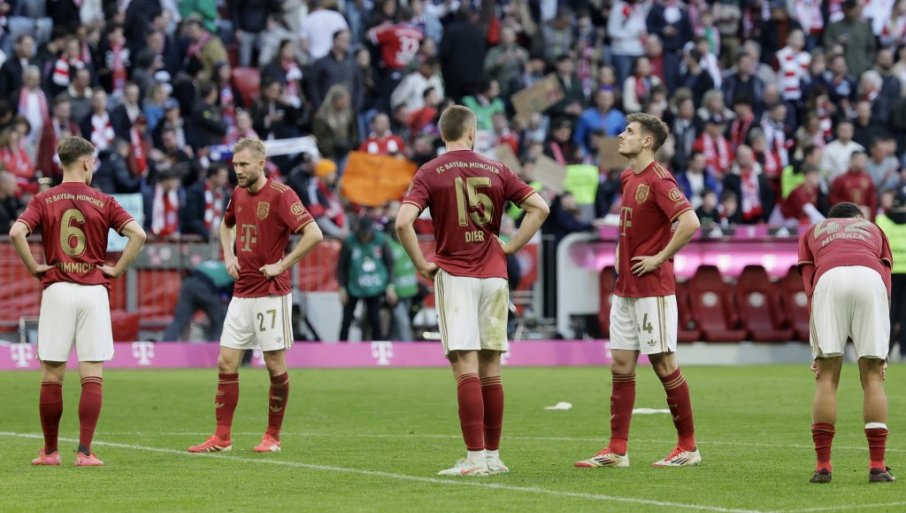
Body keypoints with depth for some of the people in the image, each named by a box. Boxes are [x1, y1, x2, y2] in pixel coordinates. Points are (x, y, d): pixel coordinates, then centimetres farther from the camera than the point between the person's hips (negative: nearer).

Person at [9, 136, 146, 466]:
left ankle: (50, 451, 12)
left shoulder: (43, 200, 3)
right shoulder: (103, 202, 3)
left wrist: (34, 267, -1)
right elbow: (137, 234, -8)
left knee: (51, 375, 7)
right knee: (92, 376, -1)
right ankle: (84, 452, -7)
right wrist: (117, 269, 1)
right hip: (94, 290, 0)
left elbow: (17, 232, -12)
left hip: (57, 290, 0)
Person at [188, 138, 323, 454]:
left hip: (271, 294, -7)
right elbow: (226, 224, 33)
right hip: (241, 294, 7)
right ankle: (222, 437, 6)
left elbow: (314, 234, -20)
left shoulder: (280, 195, -12)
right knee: (226, 363, 3)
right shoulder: (238, 194, 10)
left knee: (275, 365, 1)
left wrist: (282, 264, -17)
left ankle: (273, 437, 11)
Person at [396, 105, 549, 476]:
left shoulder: (430, 173, -2)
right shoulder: (496, 170, 7)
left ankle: (476, 457, -14)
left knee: (466, 368, -8)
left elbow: (403, 222, -15)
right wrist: (510, 248, 8)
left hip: (454, 275, -3)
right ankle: (493, 456, 12)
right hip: (493, 275, 3)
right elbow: (539, 208, 5)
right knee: (490, 369, 9)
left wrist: (421, 264, -3)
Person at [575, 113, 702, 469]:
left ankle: (688, 447, 7)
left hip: (652, 288, -9)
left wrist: (659, 258, -19)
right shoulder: (628, 178, 12)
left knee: (664, 364, -3)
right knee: (621, 366, 7)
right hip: (625, 288, 9)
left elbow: (690, 222, -26)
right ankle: (617, 450, 9)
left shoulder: (658, 180, -15)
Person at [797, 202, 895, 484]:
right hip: (871, 279, 0)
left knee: (826, 378, 4)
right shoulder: (873, 229, 37)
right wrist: (881, 349, 18)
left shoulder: (812, 233, 36)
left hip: (829, 278, 0)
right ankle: (877, 466, -1)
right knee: (873, 376, 5)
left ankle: (823, 465, 0)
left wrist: (818, 351, 15)